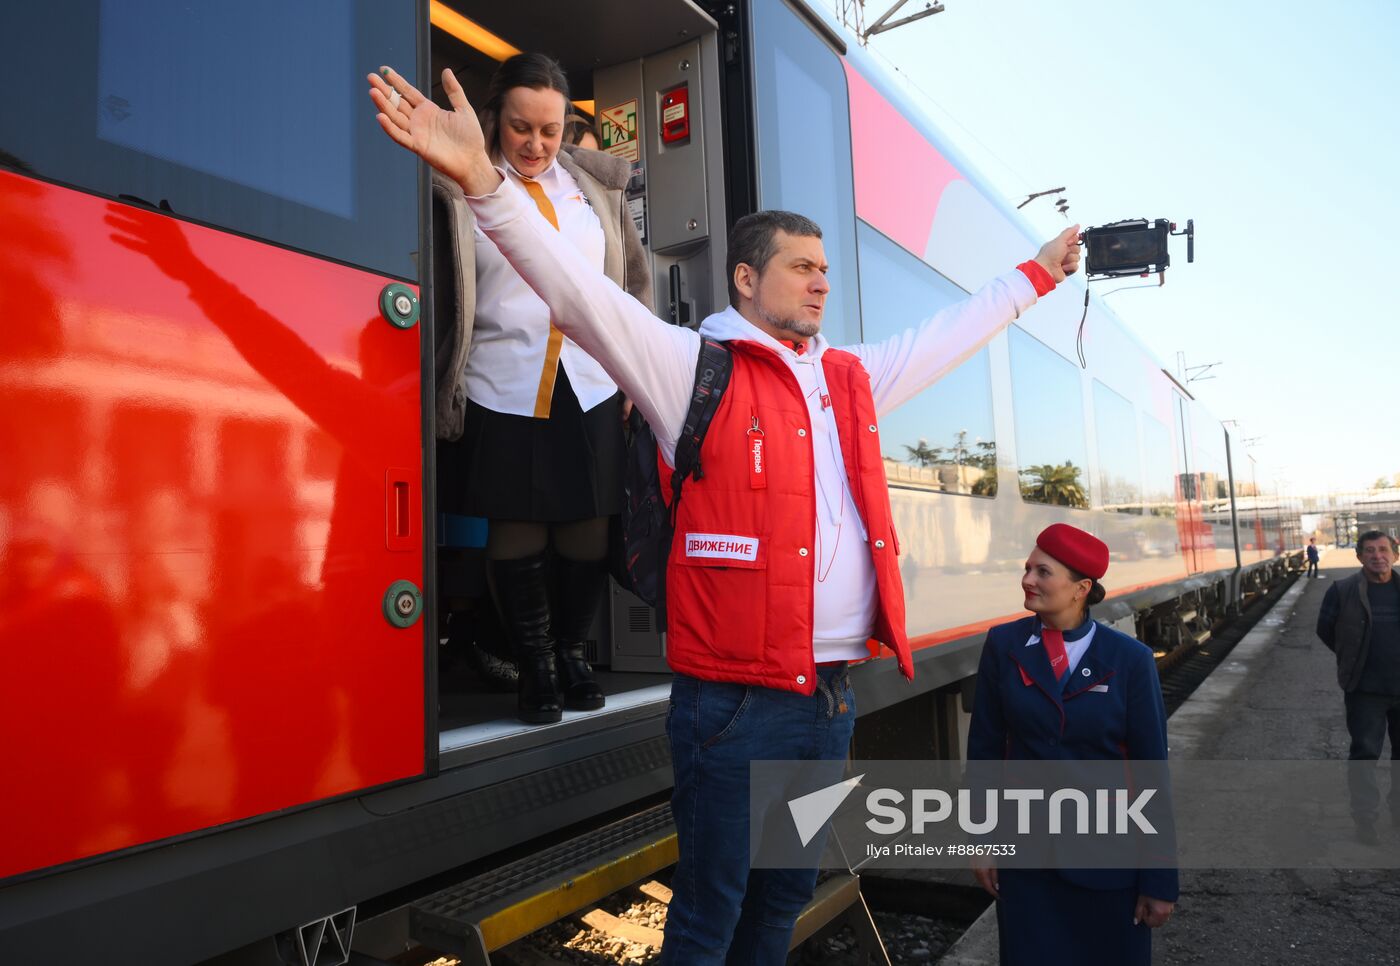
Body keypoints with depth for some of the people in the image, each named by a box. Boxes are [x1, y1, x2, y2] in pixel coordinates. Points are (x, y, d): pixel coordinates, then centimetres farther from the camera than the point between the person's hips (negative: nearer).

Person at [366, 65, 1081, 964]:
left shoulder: (853, 378, 13)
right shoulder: (695, 365, -5)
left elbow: (953, 332, 27)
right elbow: (581, 291, -15)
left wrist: (1035, 274, 36)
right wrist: (484, 181, -26)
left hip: (833, 694, 7)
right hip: (734, 698, -6)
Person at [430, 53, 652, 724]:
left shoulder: (594, 184, 13)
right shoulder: (464, 188, 3)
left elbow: (632, 280, 16)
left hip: (590, 391, 3)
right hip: (503, 391, -2)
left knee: (588, 530, 5)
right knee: (516, 534, 4)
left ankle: (571, 652, 27)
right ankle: (534, 665, 22)